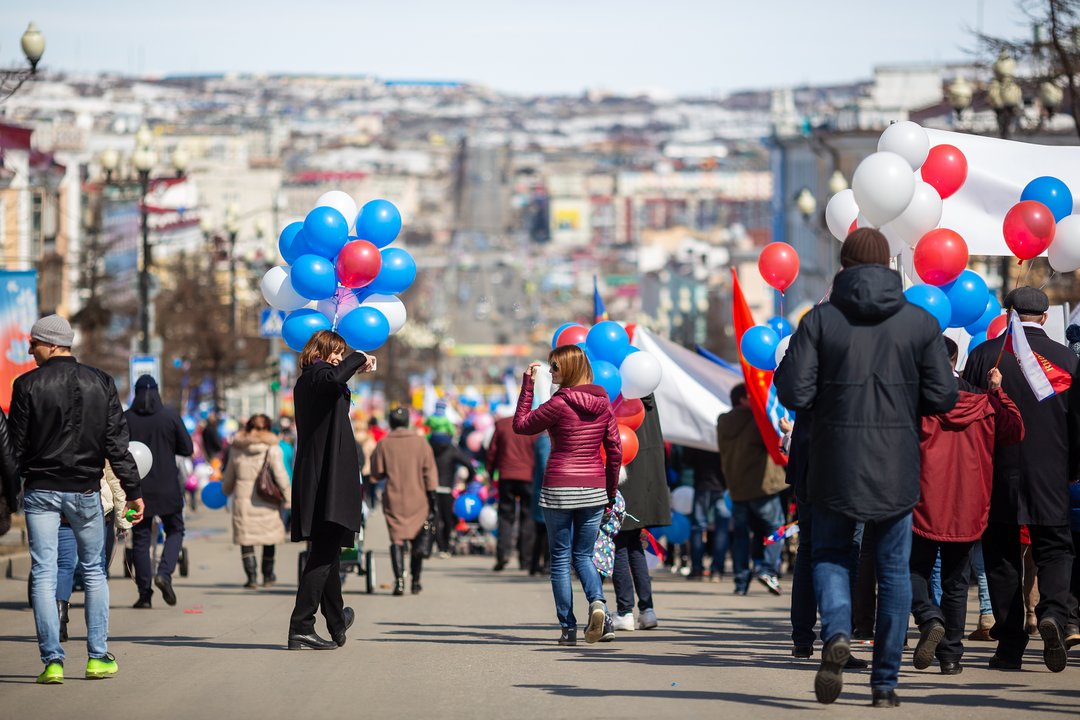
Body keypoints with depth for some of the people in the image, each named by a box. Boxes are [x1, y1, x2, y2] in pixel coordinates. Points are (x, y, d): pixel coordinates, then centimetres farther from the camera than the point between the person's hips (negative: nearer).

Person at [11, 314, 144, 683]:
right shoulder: (100, 383, 2)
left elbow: (17, 445, -4)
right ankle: (98, 657, 12)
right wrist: (133, 490, 1)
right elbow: (117, 442, -1)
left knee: (43, 573, 0)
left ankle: (52, 660, -6)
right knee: (94, 570, 14)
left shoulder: (28, 385, -6)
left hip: (40, 489, -2)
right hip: (85, 490, 2)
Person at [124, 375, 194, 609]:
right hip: (167, 488, -1)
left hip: (137, 488, 1)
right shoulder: (171, 416, -4)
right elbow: (187, 449, -1)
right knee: (175, 530, 15)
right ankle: (164, 573, -9)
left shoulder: (126, 419, -4)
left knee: (140, 538, 6)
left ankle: (144, 594, 3)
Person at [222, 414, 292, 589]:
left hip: (242, 498, 2)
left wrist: (226, 491, 34)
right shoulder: (271, 448, -6)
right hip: (266, 502, -2)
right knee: (269, 537, 13)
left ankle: (251, 577, -3)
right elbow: (281, 476, -11)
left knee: (246, 538, 5)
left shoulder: (237, 449, 4)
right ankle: (268, 577, 21)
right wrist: (287, 498, -3)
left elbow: (229, 476, 15)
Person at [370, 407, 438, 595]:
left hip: (394, 500, -1)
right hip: (418, 501, 1)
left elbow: (377, 473, 0)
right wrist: (432, 499, 3)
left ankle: (399, 580, -17)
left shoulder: (383, 445, -3)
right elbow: (429, 472, 0)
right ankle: (415, 582, 18)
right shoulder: (421, 443, 0)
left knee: (397, 539, -1)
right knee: (417, 541, 13)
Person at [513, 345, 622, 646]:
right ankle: (597, 602, -14)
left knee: (560, 558, 6)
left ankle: (568, 628, 4)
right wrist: (610, 493, 15)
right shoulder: (603, 404, 4)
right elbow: (615, 452, 6)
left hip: (559, 488, -4)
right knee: (583, 556, 15)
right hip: (593, 490, 4)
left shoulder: (560, 404, -12)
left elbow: (520, 425, 0)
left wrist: (528, 385, 0)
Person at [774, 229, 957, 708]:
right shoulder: (921, 322, -1)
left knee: (829, 554, 16)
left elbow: (794, 394, -10)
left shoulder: (820, 320, -4)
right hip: (896, 469, 1)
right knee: (894, 569, 11)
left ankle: (836, 632, -13)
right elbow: (943, 397, -3)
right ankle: (886, 681, 11)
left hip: (836, 465, -1)